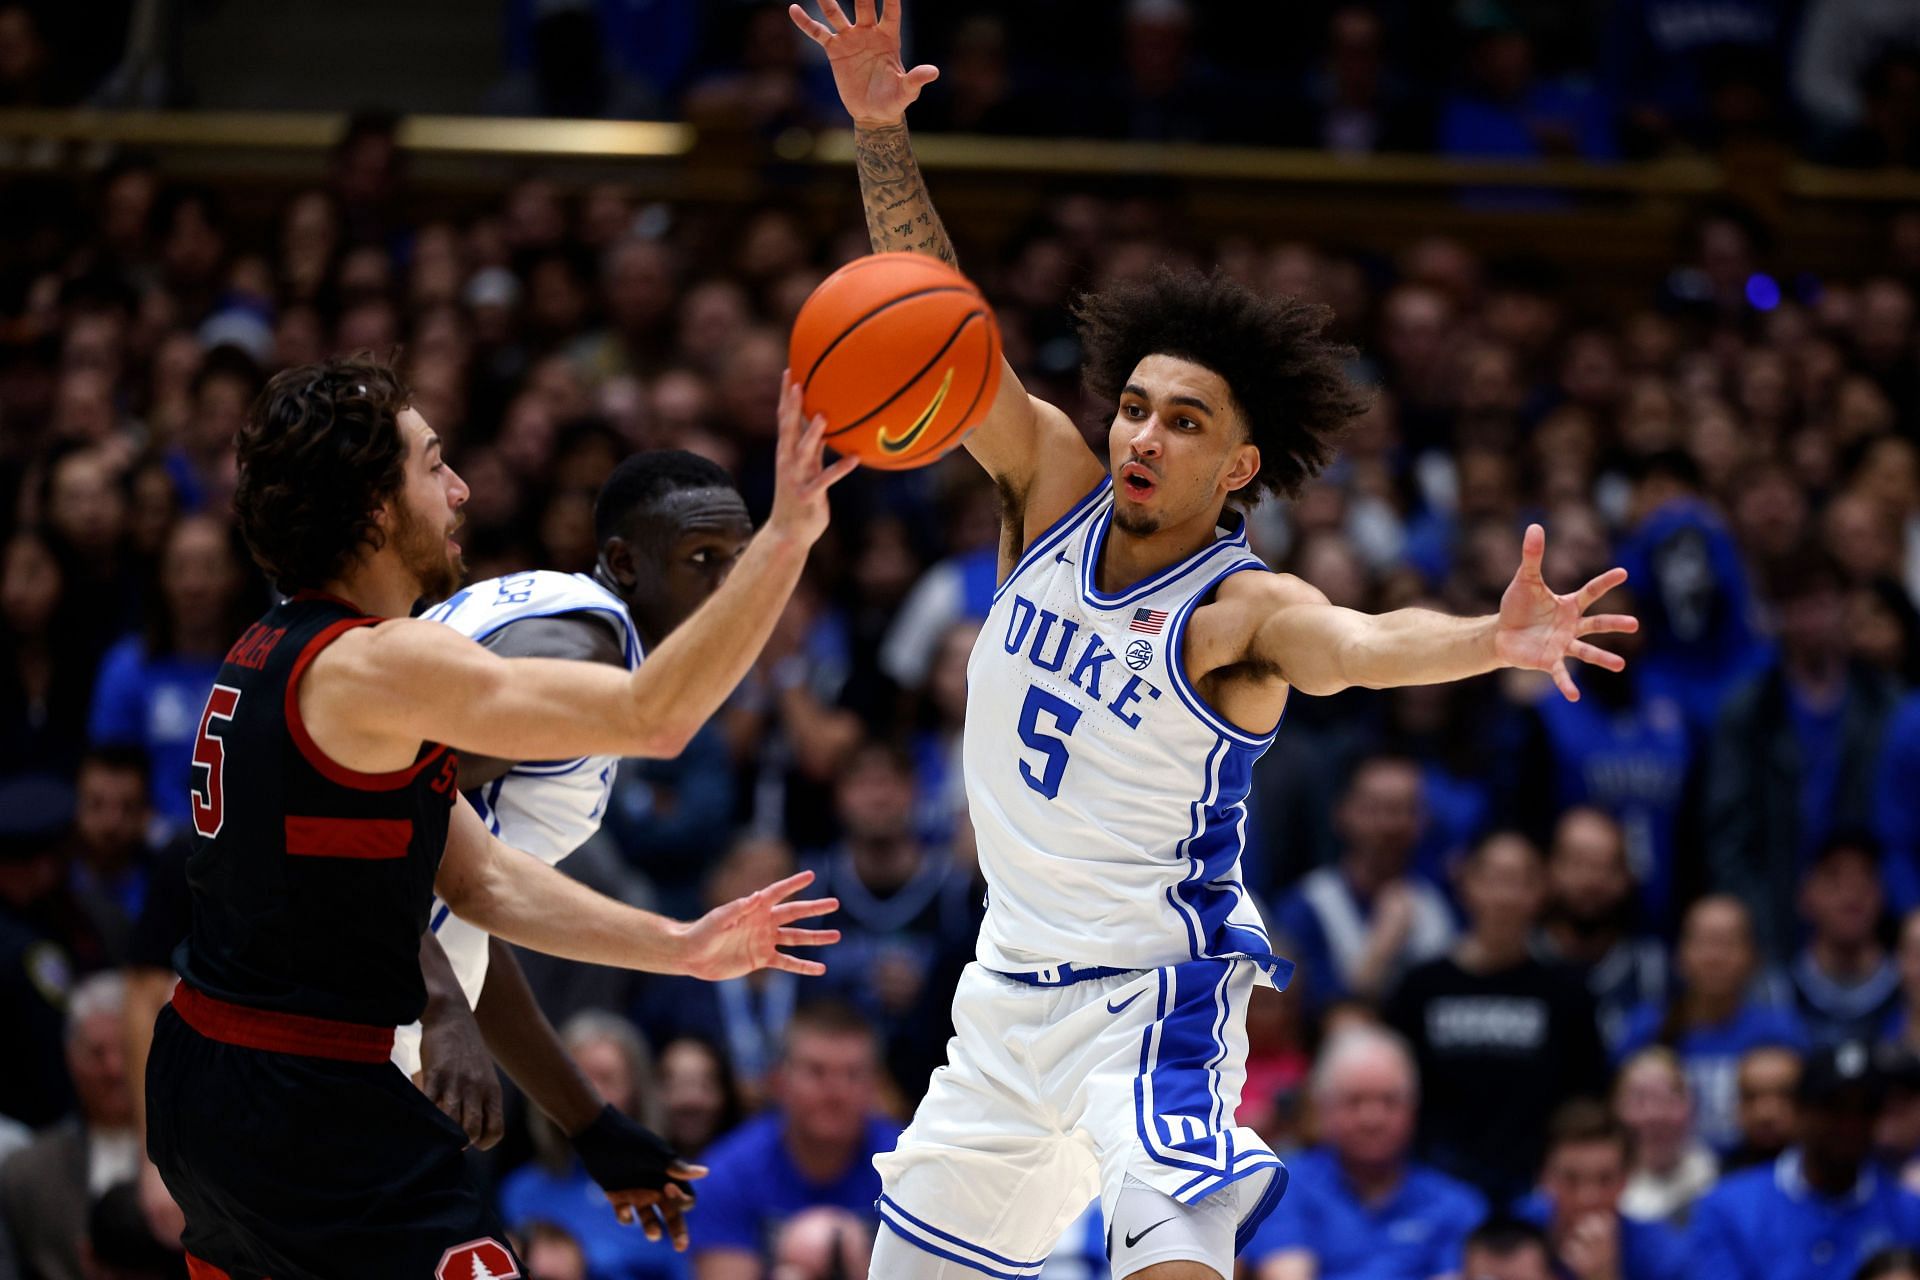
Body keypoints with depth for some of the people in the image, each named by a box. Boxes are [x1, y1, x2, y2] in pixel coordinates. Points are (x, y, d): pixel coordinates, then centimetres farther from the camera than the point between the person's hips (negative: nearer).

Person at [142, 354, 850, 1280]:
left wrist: (679, 948, 7)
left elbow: (480, 880, 13)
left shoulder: (272, 655, 13)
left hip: (198, 1079, 10)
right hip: (314, 1118, -10)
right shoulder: (374, 665, -18)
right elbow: (651, 716, -24)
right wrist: (787, 534, -22)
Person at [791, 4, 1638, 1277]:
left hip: (1157, 993, -7)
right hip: (1013, 982, 7)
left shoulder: (1243, 610, -17)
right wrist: (878, 129, -15)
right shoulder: (1052, 485, -1)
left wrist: (1496, 640, -60)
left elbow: (1364, 642, -39)